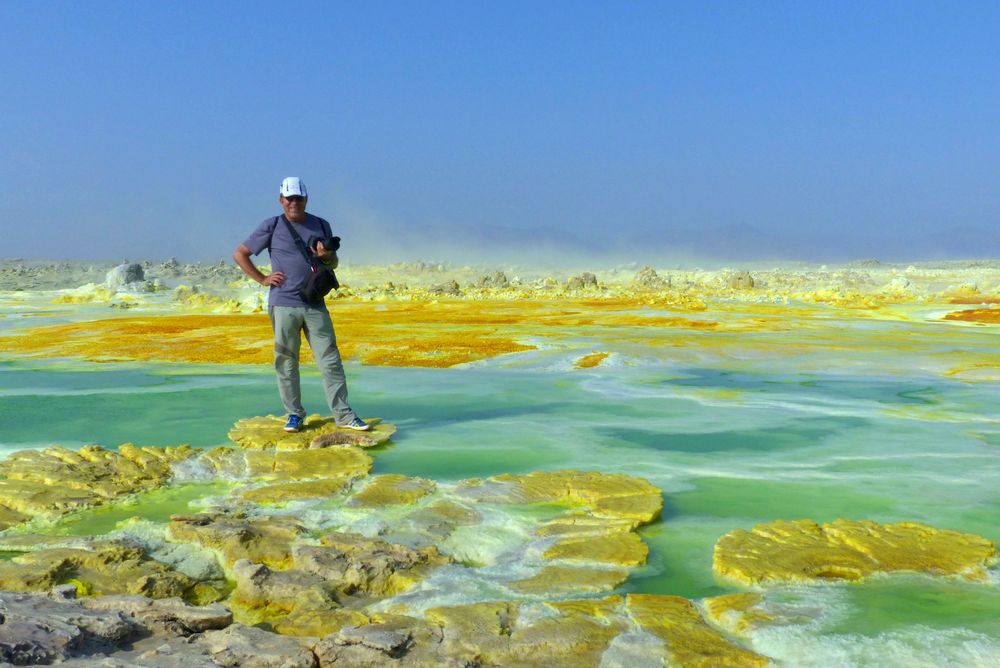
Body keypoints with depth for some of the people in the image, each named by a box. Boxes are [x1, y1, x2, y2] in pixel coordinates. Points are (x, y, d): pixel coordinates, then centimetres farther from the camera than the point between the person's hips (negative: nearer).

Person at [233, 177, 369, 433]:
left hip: (315, 305, 2)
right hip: (283, 305, -2)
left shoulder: (321, 226, 12)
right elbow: (240, 254, 7)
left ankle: (343, 415, 3)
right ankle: (294, 414, 15)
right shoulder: (271, 226, 3)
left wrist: (327, 256, -4)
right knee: (286, 361, 3)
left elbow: (334, 264, 20)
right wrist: (263, 279, -2)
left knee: (330, 360, -1)